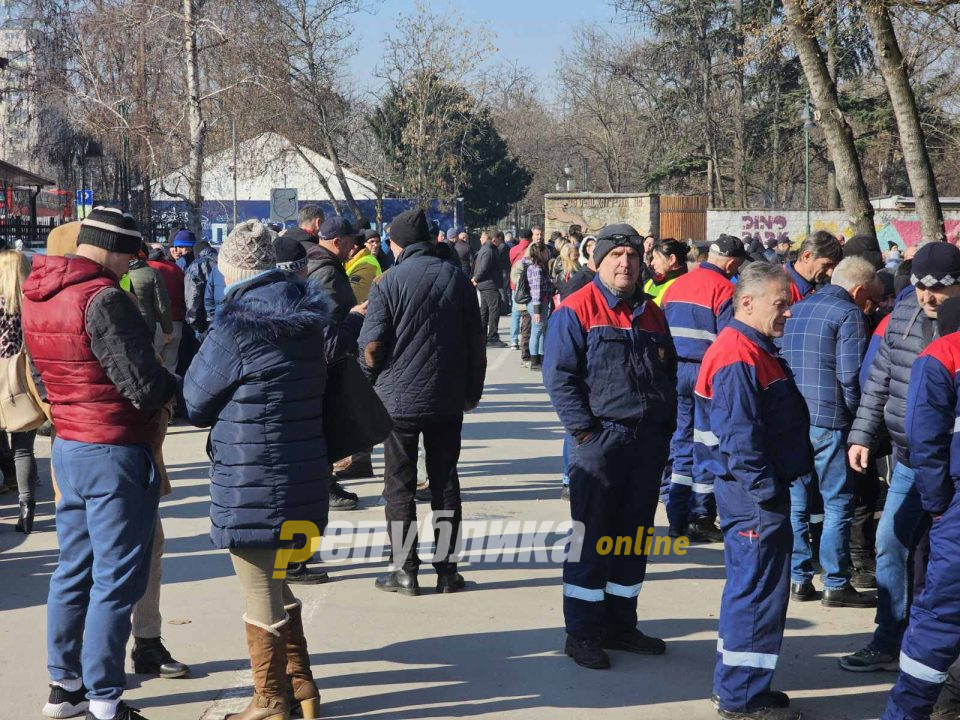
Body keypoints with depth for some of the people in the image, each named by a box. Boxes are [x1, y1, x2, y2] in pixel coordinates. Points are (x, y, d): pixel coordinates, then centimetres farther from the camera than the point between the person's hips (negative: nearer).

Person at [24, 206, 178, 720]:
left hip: (68, 445, 9)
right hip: (116, 453, -9)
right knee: (116, 580, 0)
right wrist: (173, 385, -2)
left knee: (74, 570, 18)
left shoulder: (38, 294, 7)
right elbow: (147, 388, -21)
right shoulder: (103, 298, -21)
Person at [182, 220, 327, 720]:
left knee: (262, 601, 7)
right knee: (279, 587, 24)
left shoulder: (238, 327, -18)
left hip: (252, 486, -8)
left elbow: (195, 404, -7)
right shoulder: (307, 320, 5)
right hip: (304, 477, 8)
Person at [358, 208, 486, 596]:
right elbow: (476, 342, 4)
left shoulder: (390, 282, -9)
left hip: (398, 399, -3)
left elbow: (371, 346, -12)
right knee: (445, 482, 11)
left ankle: (405, 570, 7)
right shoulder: (457, 279, 2)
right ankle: (447, 569, 12)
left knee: (400, 485, 6)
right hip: (448, 399, 3)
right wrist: (473, 390, 13)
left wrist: (372, 380, 7)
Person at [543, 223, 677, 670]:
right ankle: (582, 633, 7)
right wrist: (584, 429, -16)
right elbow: (559, 375, -10)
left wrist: (666, 426, 10)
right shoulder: (576, 310, -5)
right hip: (600, 439, -6)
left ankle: (620, 624, 24)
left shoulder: (651, 313, 14)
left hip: (648, 443, 6)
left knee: (634, 535, 12)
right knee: (591, 537, -1)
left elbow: (669, 373, 20)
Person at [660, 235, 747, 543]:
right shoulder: (724, 289, -10)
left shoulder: (677, 285, 12)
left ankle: (677, 518, 14)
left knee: (681, 443, 12)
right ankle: (701, 520, 4)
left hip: (674, 370, 6)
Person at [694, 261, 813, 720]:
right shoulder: (738, 359, -19)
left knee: (750, 589, 17)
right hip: (752, 497, -11)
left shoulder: (755, 351, 15)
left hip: (760, 494, 11)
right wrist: (765, 490, -21)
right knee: (759, 592, -5)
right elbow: (739, 438, -24)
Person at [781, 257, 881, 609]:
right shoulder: (849, 315, -7)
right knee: (838, 505, 1)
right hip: (829, 422, -7)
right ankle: (836, 585, 3)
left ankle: (798, 580, 14)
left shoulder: (795, 311, 15)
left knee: (795, 503, 11)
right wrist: (857, 416, -1)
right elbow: (850, 375, -14)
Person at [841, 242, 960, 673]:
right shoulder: (904, 314, 4)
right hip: (910, 460, 6)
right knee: (890, 543, 10)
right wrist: (862, 435, 9)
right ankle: (889, 642, 22)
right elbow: (879, 379, 12)